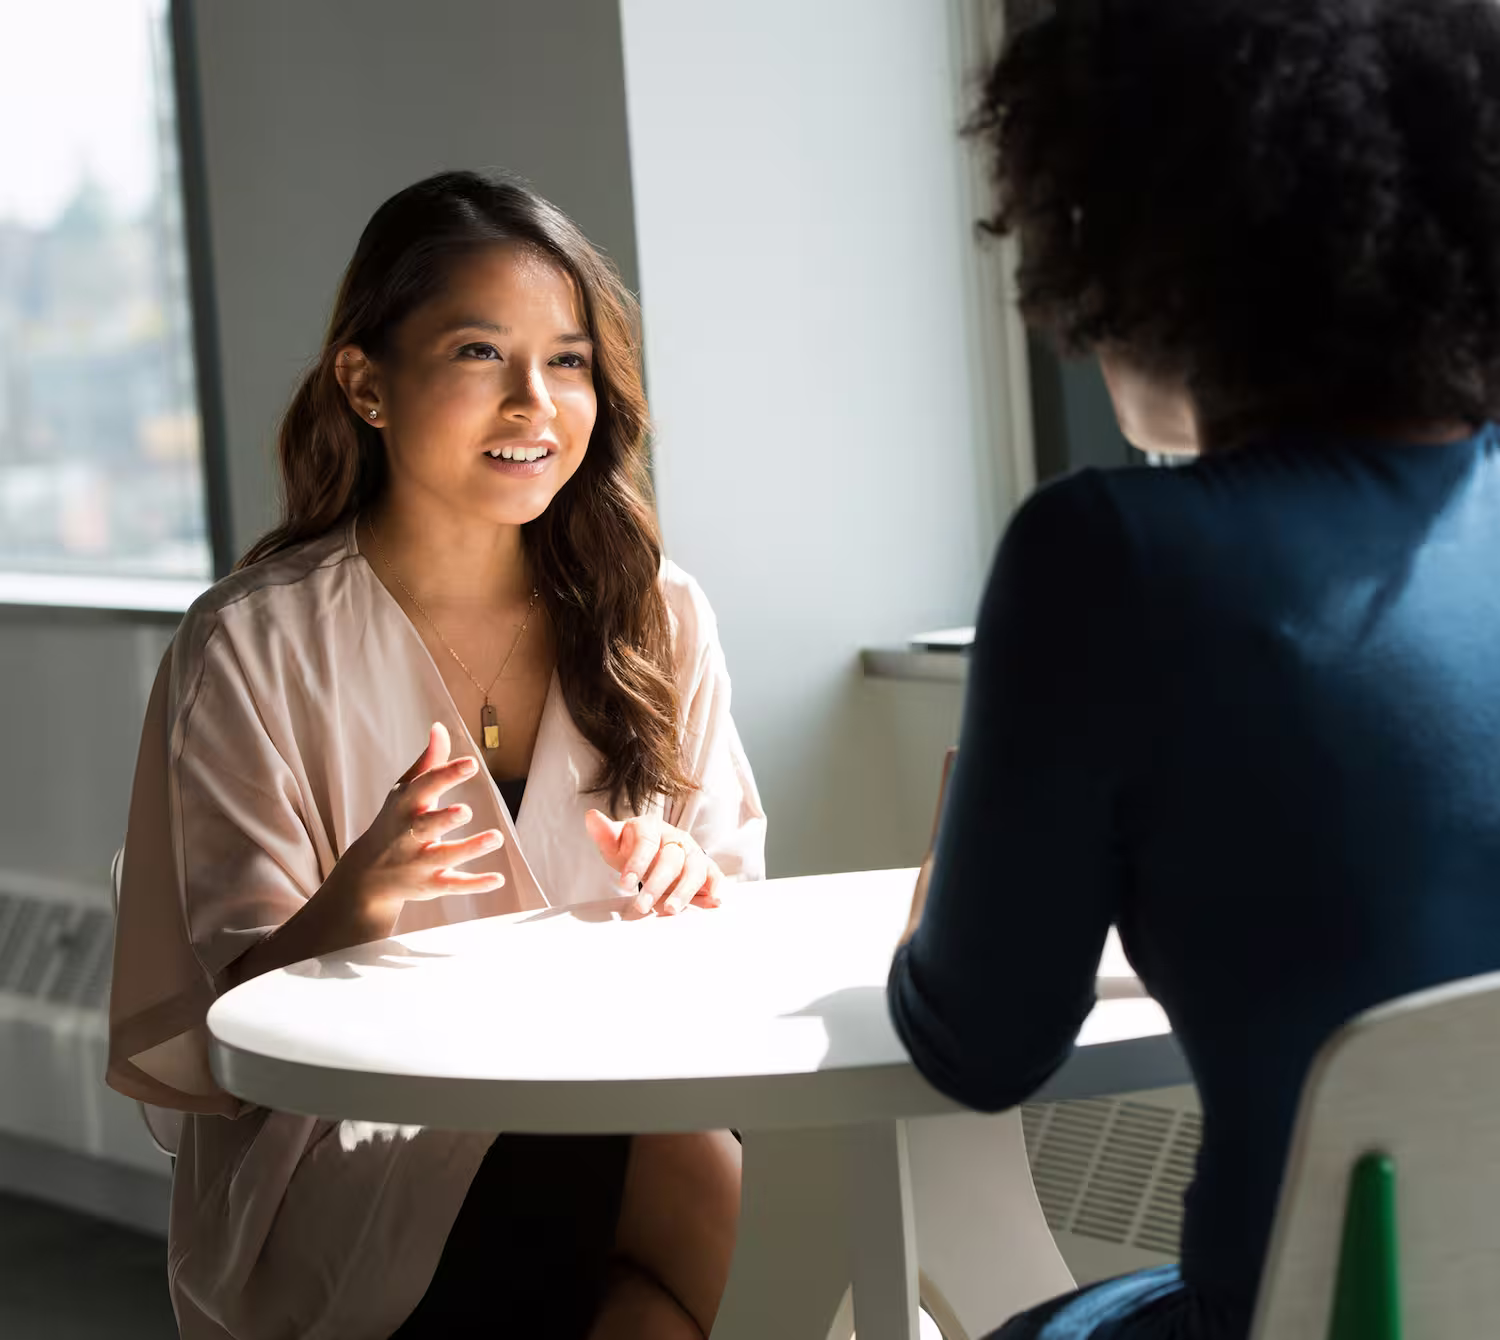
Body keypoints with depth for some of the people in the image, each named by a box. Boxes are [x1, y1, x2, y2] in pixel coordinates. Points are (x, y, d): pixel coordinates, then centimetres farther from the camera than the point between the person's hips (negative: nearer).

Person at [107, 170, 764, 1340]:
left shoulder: (653, 616, 7)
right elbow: (236, 1015, -5)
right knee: (726, 1198, -29)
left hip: (616, 1108, 4)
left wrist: (690, 891, -11)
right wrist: (356, 905, -26)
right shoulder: (254, 649, -4)